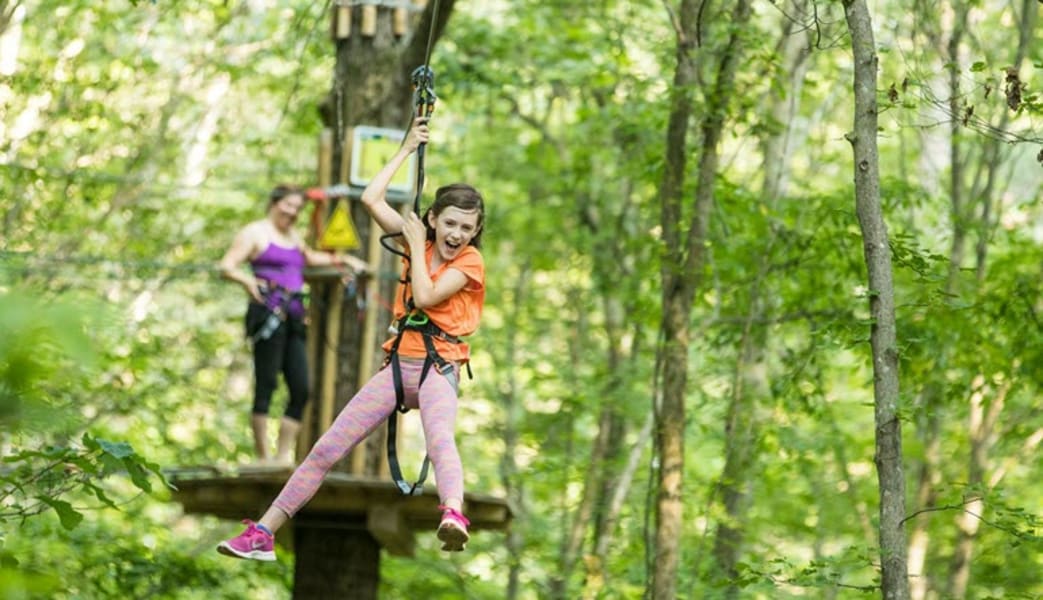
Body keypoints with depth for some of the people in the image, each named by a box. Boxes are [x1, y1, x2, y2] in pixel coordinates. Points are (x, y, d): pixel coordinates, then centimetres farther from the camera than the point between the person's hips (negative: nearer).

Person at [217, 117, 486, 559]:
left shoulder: (470, 262, -2)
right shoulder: (419, 242, 13)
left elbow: (425, 297, -16)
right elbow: (371, 199, 6)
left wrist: (417, 245, -4)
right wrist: (407, 149, 9)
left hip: (437, 368, -5)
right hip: (398, 364, 5)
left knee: (440, 438, -37)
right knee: (328, 448, 0)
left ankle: (453, 516, -65)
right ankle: (263, 534, 1)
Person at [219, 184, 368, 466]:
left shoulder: (293, 237, 26)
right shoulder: (255, 233, 3)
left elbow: (309, 258, 48)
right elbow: (227, 267, -8)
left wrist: (343, 260, 40)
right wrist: (247, 279, -27)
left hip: (293, 317, 8)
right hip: (268, 314, -8)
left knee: (301, 390, 0)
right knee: (266, 386, -9)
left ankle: (284, 455, 6)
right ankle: (263, 458, -9)